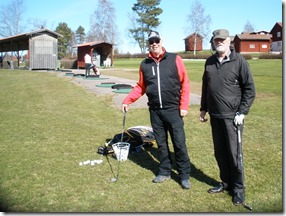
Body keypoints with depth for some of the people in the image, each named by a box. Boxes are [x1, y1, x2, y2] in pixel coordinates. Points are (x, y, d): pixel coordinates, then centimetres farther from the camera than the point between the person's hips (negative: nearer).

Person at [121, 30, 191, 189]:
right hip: (155, 111, 4)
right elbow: (140, 87, 13)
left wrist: (184, 106, -8)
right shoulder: (145, 64, 7)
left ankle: (185, 175, 15)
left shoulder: (174, 59, -3)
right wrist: (127, 101, 3)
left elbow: (185, 83, -4)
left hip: (173, 110, -3)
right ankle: (165, 172, 27)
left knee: (179, 143, 1)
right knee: (161, 143, 12)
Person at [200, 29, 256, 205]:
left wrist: (242, 112, -12)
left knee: (234, 153, 1)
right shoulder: (210, 62, 9)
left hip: (232, 116, -5)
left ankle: (238, 188, 17)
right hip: (215, 116, 5)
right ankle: (226, 182, 30)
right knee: (220, 152, 13)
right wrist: (203, 109, 16)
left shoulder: (239, 61, -7)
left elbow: (250, 89, -7)